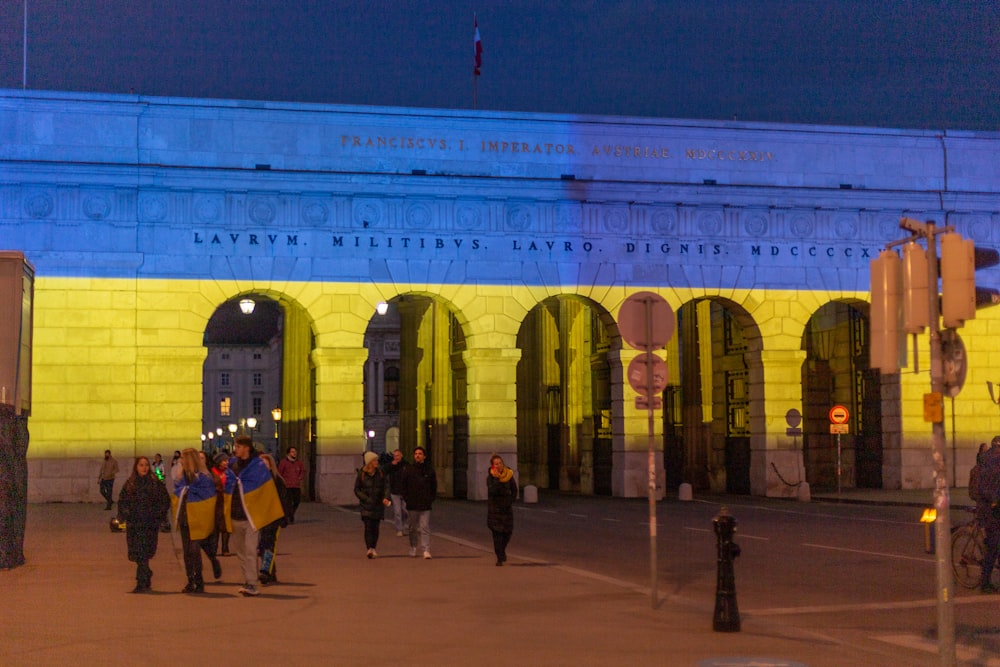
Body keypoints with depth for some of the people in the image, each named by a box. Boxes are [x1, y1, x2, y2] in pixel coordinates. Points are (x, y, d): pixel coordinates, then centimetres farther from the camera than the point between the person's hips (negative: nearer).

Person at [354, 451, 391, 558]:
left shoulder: (380, 473, 2)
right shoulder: (361, 473, -3)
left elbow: (386, 486, 2)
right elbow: (356, 489, 1)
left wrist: (385, 498, -16)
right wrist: (366, 499, -12)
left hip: (378, 504, 2)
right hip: (366, 504, -2)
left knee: (375, 527, 3)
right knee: (368, 526, -14)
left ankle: (373, 549, 14)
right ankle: (369, 549, -21)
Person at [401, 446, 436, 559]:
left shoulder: (429, 470, 4)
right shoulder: (408, 469, 2)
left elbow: (434, 486, 12)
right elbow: (404, 486, 6)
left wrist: (431, 499, 3)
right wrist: (406, 498, -2)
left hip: (425, 504, -1)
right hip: (412, 505, 1)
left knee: (425, 528, -7)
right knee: (413, 528, 12)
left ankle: (426, 550, -9)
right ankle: (413, 548, 26)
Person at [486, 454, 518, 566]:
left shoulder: (509, 475, -1)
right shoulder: (490, 477, -8)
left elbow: (514, 490, 11)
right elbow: (492, 491, -24)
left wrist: (511, 502, 3)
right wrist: (496, 478, -29)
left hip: (507, 507, 3)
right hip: (494, 507, -3)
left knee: (507, 532, 5)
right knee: (497, 532, -8)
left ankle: (502, 550, 34)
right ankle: (500, 558, -4)